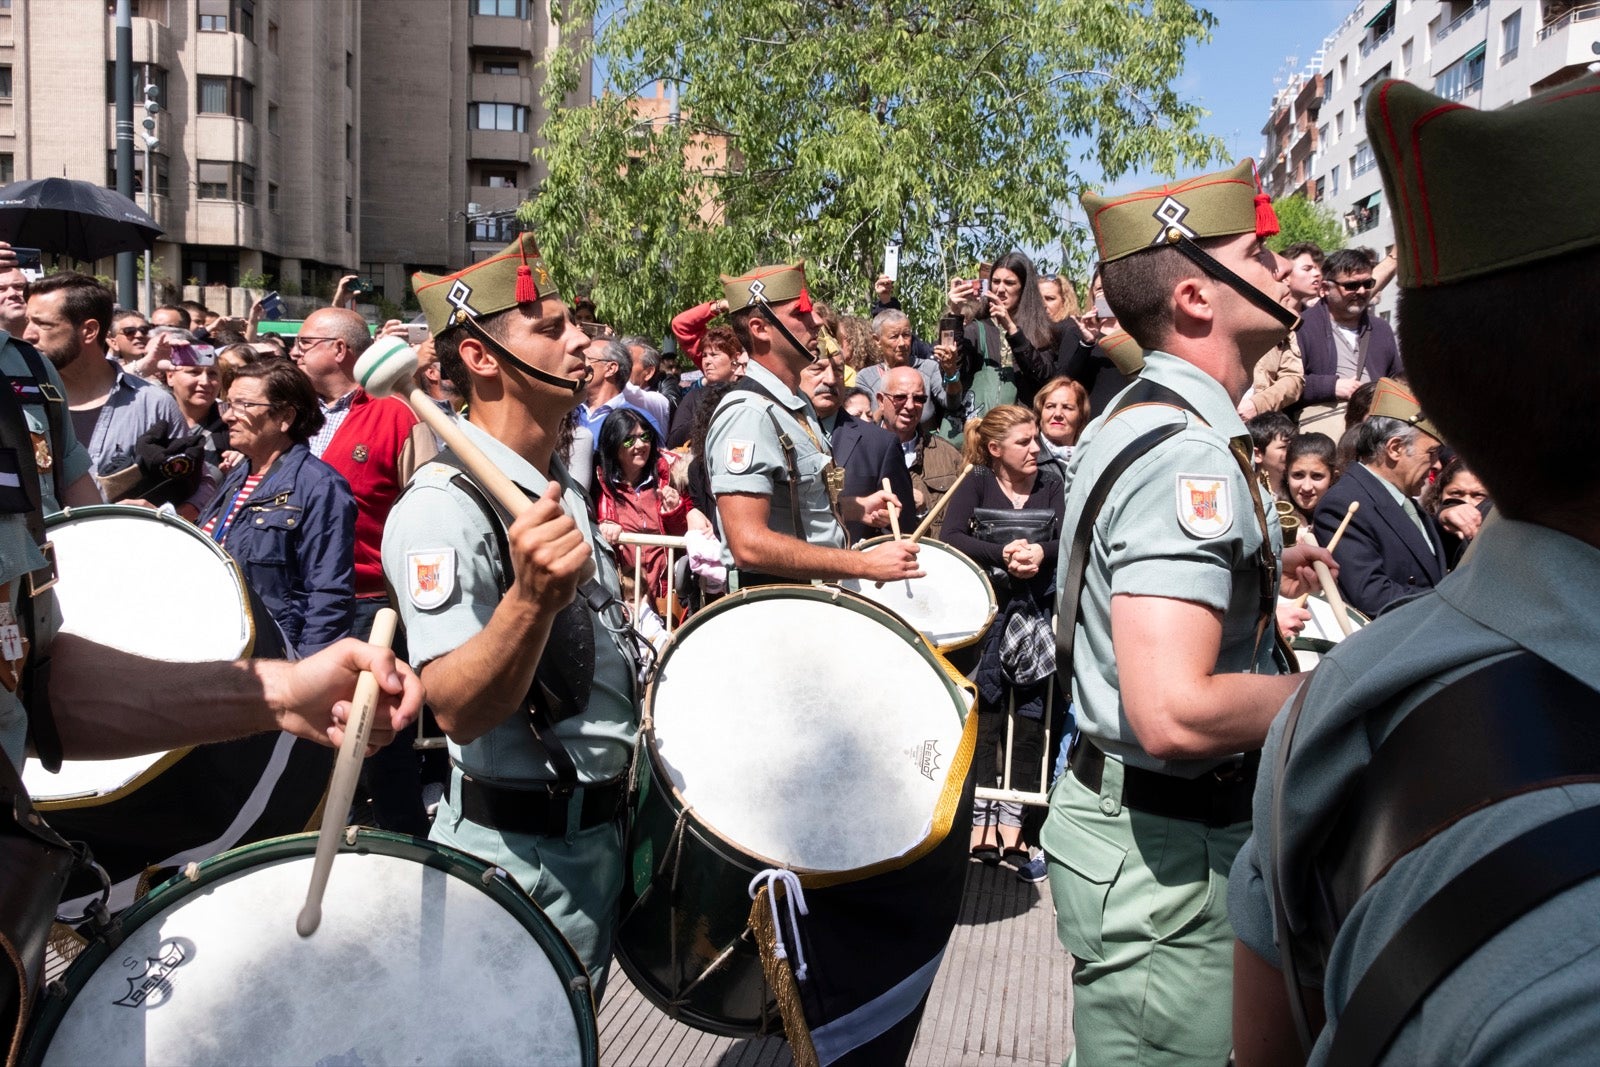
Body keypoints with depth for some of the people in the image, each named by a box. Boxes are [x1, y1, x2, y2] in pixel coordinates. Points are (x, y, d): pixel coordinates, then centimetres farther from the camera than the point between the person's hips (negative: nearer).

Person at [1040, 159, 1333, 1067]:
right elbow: (1174, 711, -35)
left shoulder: (1141, 419, 8)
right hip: (1167, 851, -10)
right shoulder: (1189, 457, -26)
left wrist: (1255, 580, 16)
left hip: (1134, 818, 10)